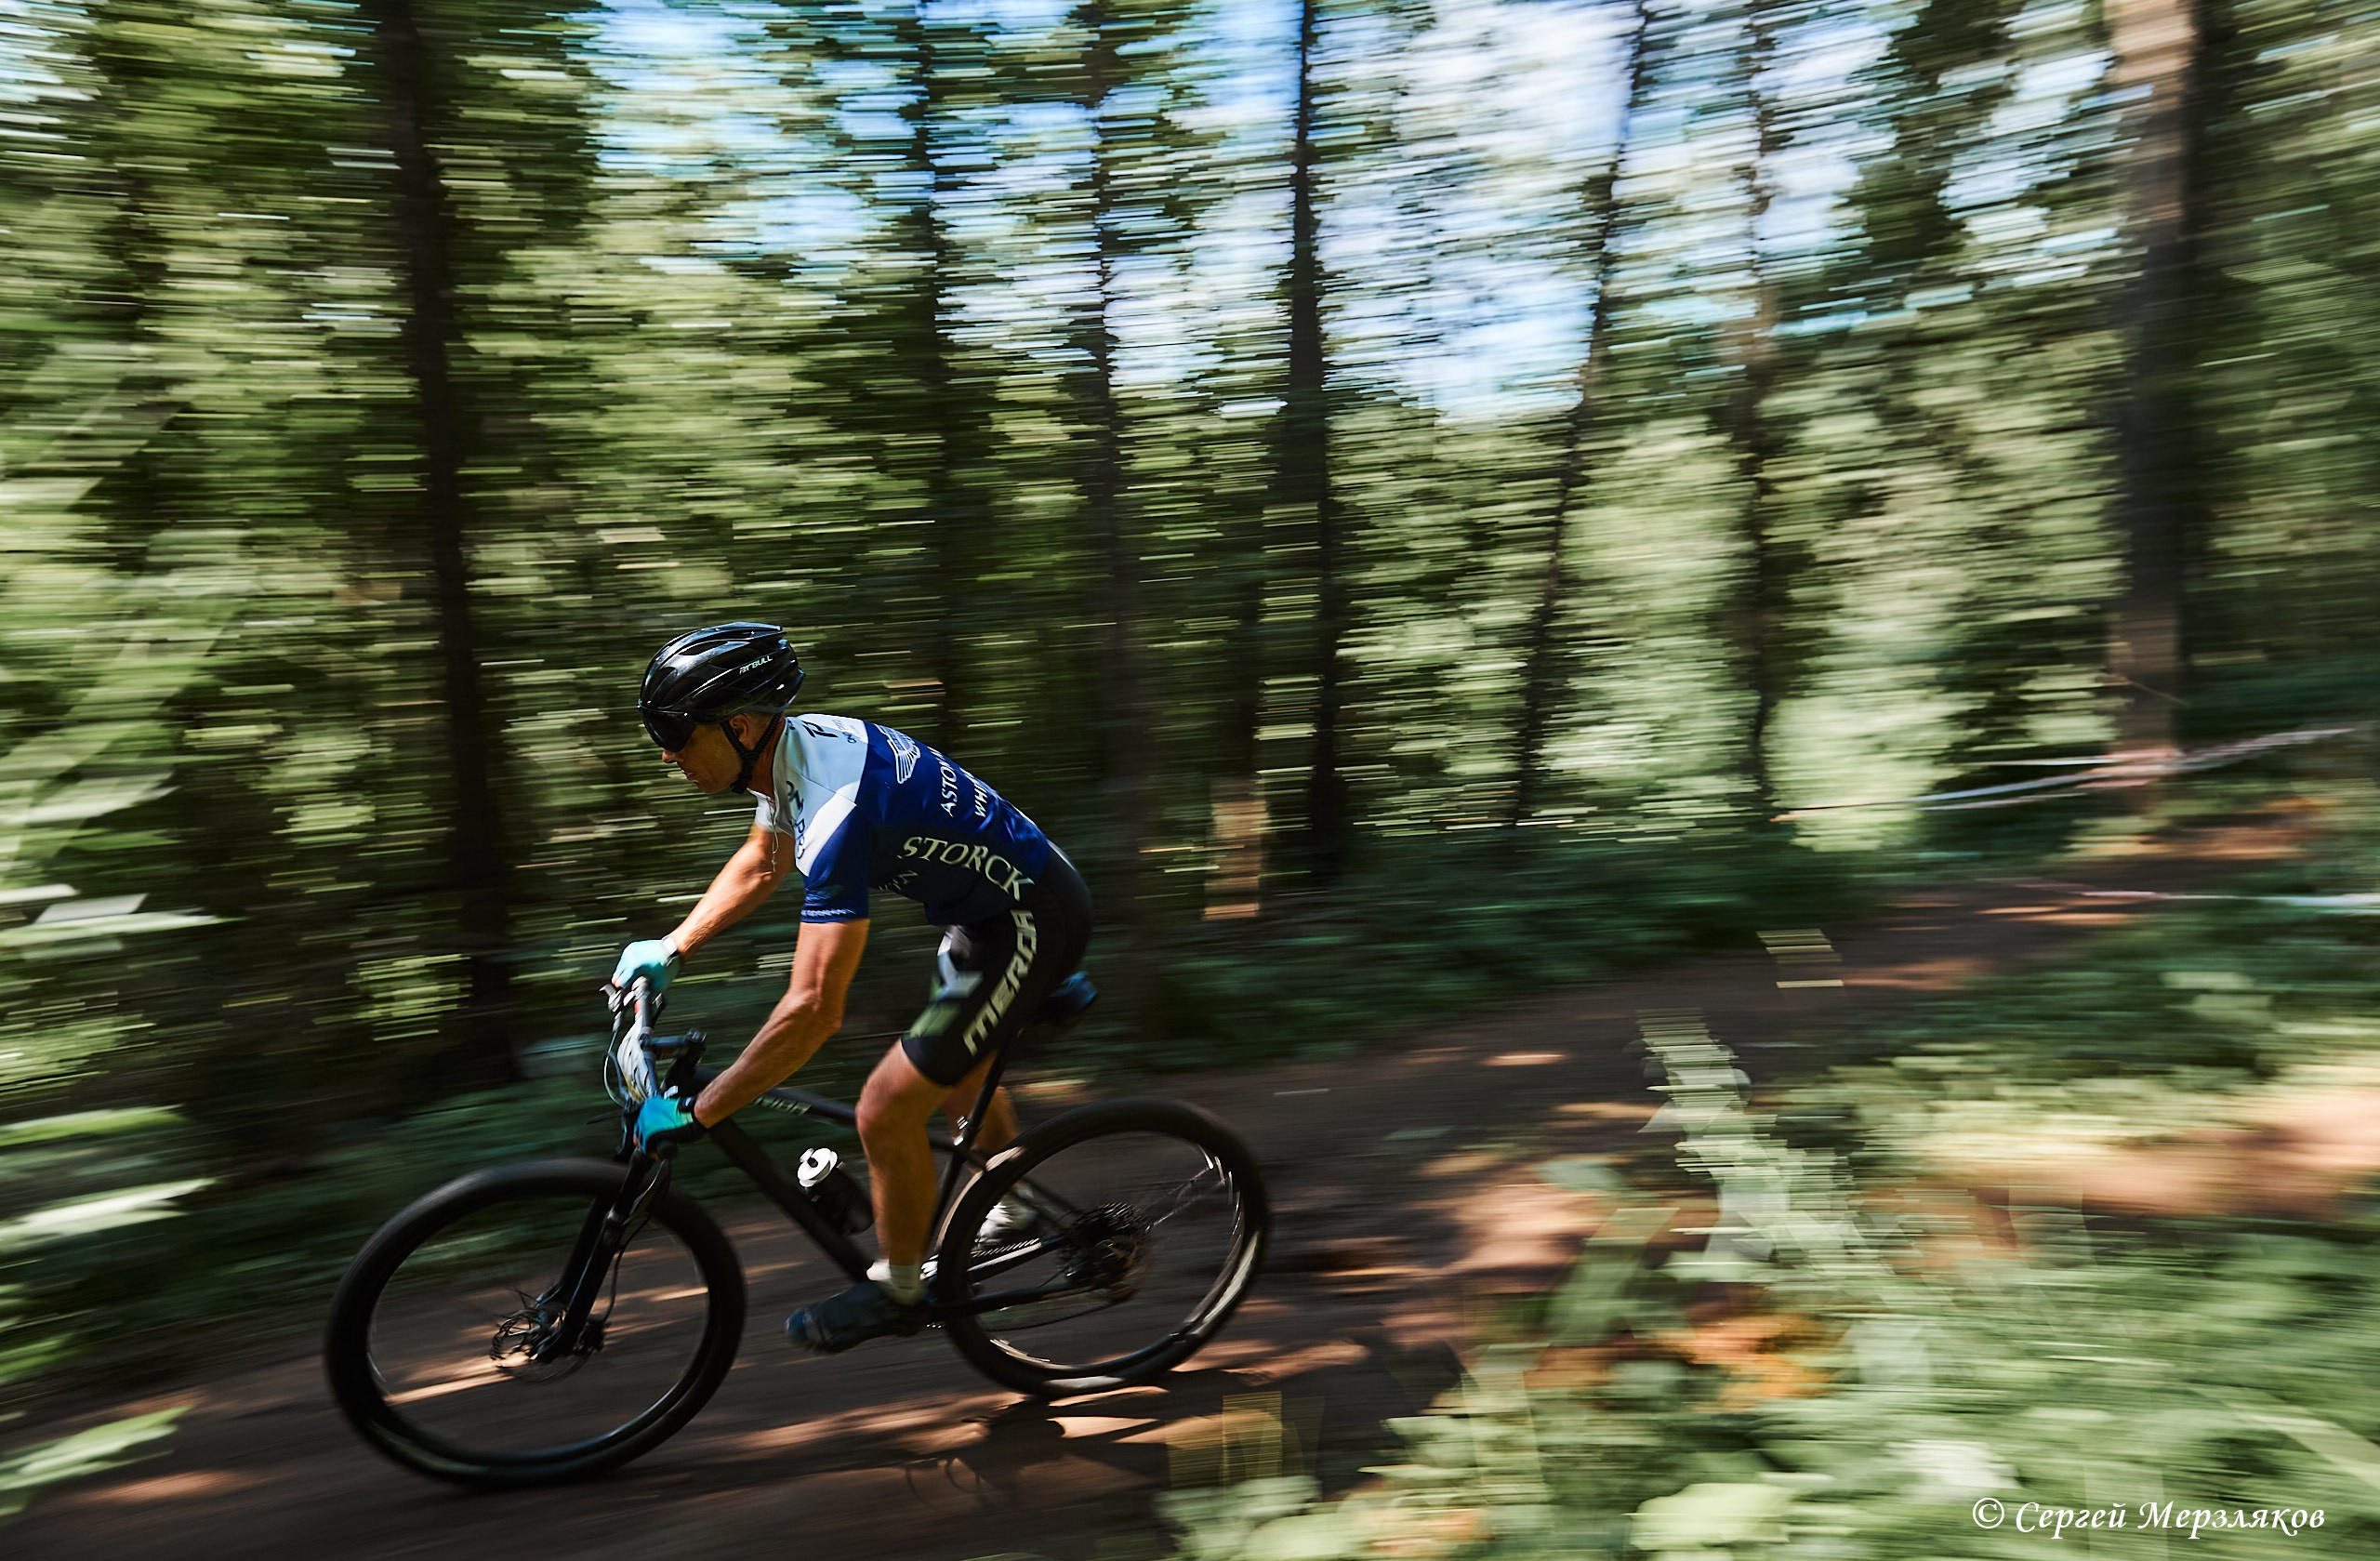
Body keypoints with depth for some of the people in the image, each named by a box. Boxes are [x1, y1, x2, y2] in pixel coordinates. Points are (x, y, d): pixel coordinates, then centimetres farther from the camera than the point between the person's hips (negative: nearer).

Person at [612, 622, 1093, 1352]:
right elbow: (758, 867, 19)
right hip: (1002, 896, 10)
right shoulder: (795, 744, -2)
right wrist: (668, 950, 14)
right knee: (954, 1071, 29)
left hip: (1031, 922, -10)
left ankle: (896, 1291, 18)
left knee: (886, 1110, -6)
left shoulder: (835, 808, -32)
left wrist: (694, 1114, -27)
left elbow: (813, 1011, -34)